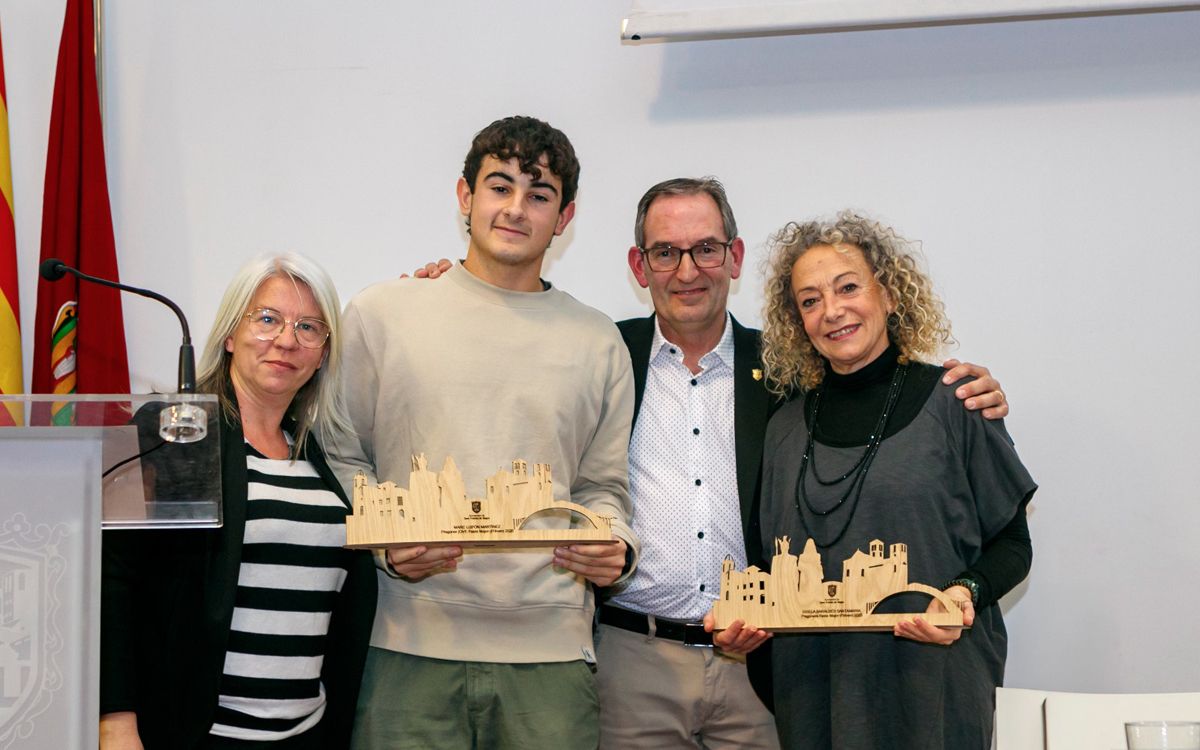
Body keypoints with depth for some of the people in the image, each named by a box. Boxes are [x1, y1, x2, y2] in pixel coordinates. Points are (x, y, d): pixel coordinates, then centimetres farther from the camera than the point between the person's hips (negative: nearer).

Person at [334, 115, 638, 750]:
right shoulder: (382, 314, 6)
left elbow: (602, 487, 15)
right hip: (409, 644, -1)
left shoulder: (596, 343, 12)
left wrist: (615, 549, -6)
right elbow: (342, 460, 7)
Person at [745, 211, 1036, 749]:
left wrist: (966, 592, -18)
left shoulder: (952, 403, -3)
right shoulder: (787, 427, 8)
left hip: (932, 680, -3)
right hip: (812, 685, 3)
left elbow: (1012, 544, 0)